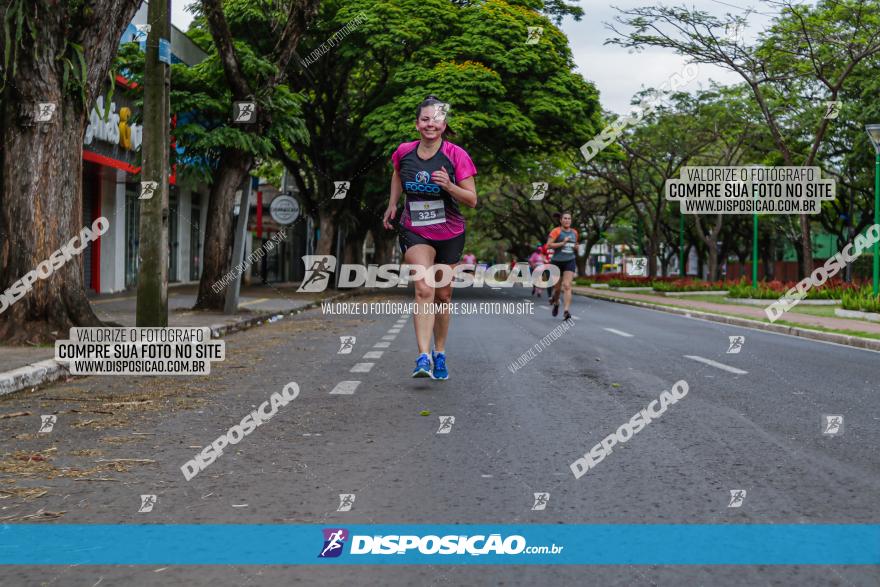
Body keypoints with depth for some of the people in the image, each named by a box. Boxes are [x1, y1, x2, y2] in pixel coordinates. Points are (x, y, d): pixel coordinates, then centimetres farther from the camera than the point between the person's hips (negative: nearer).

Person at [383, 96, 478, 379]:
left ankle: (440, 354, 30)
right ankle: (423, 357, -28)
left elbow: (472, 200, -11)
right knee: (424, 288, -21)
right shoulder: (403, 152, -4)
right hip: (415, 231, 0)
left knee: (443, 295, 11)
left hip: (449, 234, 0)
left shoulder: (456, 155, -12)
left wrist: (449, 186, -28)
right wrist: (392, 204, 16)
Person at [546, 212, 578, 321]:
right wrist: (562, 243, -21)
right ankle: (556, 303, 42)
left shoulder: (574, 232, 11)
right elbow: (548, 245, -15)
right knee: (558, 288, 9)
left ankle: (566, 312, -21)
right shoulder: (556, 231, -6)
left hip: (570, 262, 2)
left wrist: (576, 247, 5)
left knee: (567, 286, -15)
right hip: (557, 262, -2)